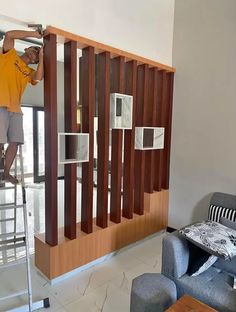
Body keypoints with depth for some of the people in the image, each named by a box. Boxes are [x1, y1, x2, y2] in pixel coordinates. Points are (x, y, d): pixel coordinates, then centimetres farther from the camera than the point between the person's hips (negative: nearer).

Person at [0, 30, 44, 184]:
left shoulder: (29, 72, 22)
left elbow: (39, 77, -1)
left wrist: (42, 56, 5)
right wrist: (34, 34, 4)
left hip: (16, 109, 5)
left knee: (15, 142, 1)